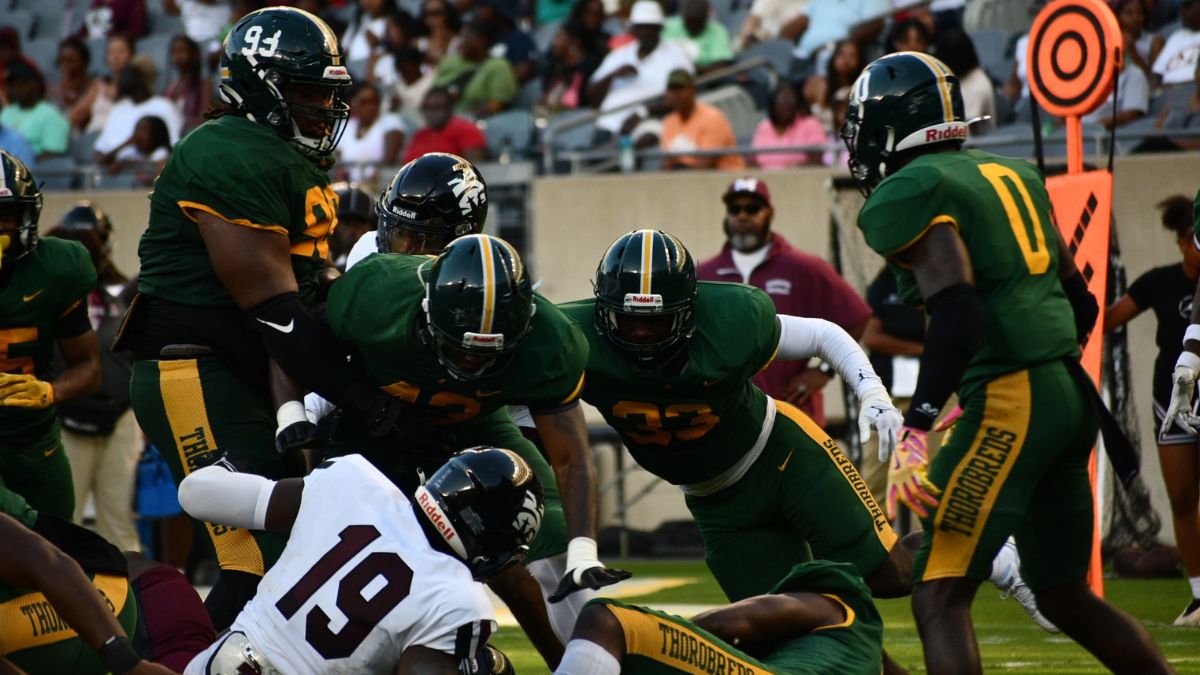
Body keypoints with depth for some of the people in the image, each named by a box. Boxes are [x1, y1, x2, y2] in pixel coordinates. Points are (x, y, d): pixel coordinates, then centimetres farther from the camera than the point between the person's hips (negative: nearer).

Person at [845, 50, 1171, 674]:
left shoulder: (906, 196, -6)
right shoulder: (1011, 175, 19)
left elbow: (958, 313, -21)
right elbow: (1081, 304, 21)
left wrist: (914, 430, -25)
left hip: (1010, 403, -8)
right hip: (1070, 392, 8)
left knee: (939, 600, -10)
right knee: (1065, 598, 20)